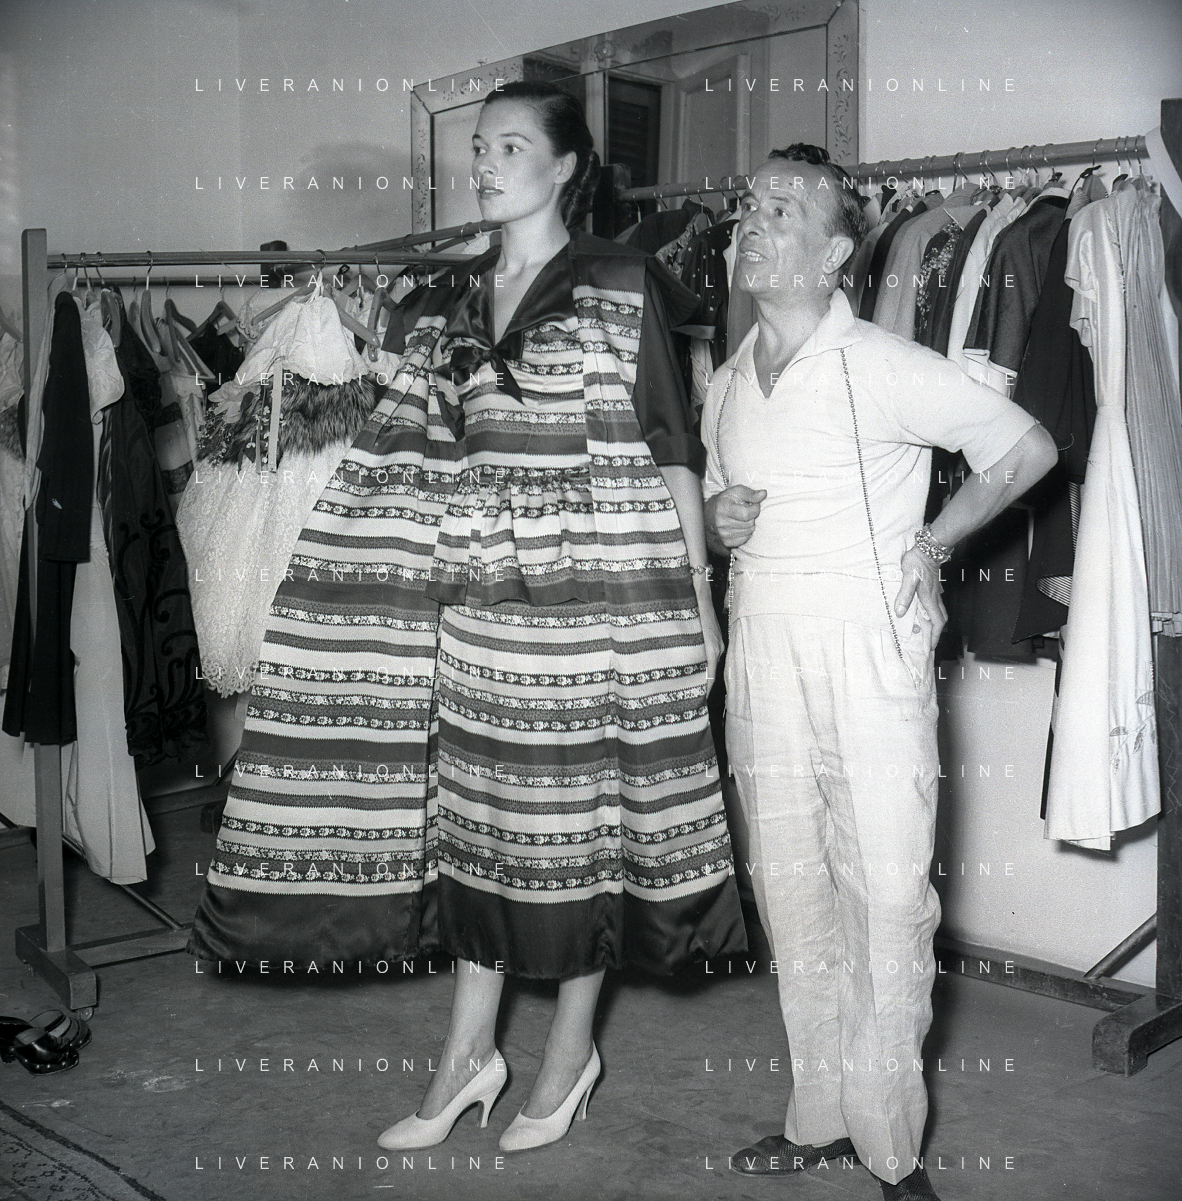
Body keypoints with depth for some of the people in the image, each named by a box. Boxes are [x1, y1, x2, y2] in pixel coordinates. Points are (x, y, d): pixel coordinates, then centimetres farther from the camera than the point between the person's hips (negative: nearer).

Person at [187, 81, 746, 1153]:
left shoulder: (624, 285, 0)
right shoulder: (445, 306, 13)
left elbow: (674, 451, -2)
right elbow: (407, 463, 12)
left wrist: (699, 596, -4)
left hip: (597, 590, -4)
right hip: (477, 593, 4)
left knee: (578, 803, 4)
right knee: (473, 799, 8)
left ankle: (571, 1048, 23)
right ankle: (469, 1050, 23)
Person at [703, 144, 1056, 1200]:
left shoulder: (886, 368, -8)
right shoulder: (726, 386, 10)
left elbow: (1028, 448, -1)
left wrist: (931, 543, -3)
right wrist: (719, 519, 2)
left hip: (868, 646, -5)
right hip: (762, 648, 6)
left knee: (889, 893, -2)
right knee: (789, 888, 10)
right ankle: (820, 1114, 25)